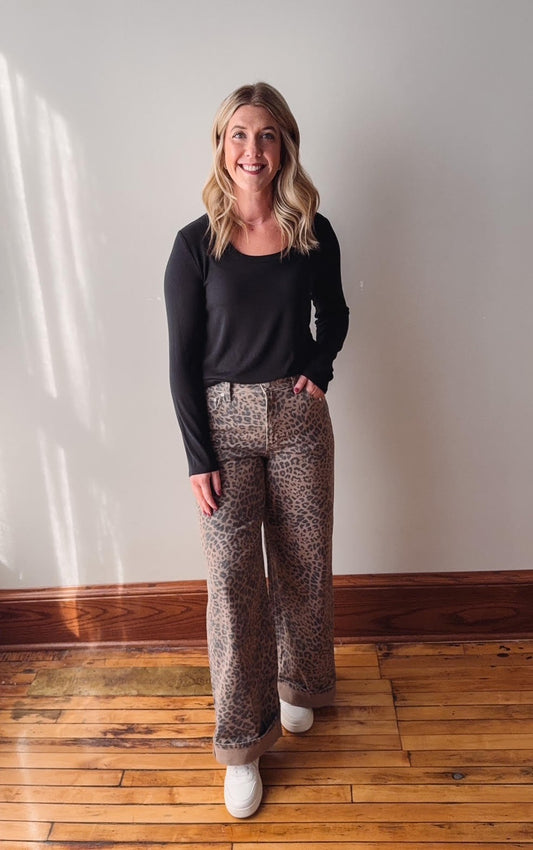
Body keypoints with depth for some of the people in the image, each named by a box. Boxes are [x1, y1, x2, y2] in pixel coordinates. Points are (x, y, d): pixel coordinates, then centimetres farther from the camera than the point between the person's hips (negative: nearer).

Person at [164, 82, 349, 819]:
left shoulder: (314, 233, 1)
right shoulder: (196, 244, -5)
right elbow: (183, 359, -5)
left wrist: (320, 369, -3)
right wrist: (198, 458, -9)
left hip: (298, 418, 2)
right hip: (224, 423, -2)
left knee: (304, 565, 14)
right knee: (232, 580, 1)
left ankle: (297, 684, 43)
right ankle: (243, 744, 20)